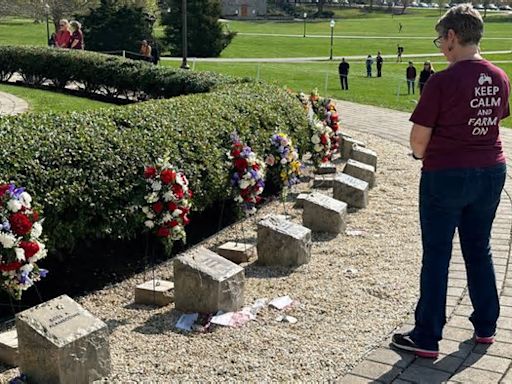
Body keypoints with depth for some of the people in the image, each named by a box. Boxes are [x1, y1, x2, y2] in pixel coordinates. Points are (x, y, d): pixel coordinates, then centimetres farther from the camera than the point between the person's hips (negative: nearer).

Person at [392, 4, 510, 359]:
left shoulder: (443, 81, -18)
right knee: (479, 249, 19)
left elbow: (419, 140, -15)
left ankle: (427, 339, 12)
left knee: (436, 255, 4)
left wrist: (423, 156, 6)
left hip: (446, 175, -6)